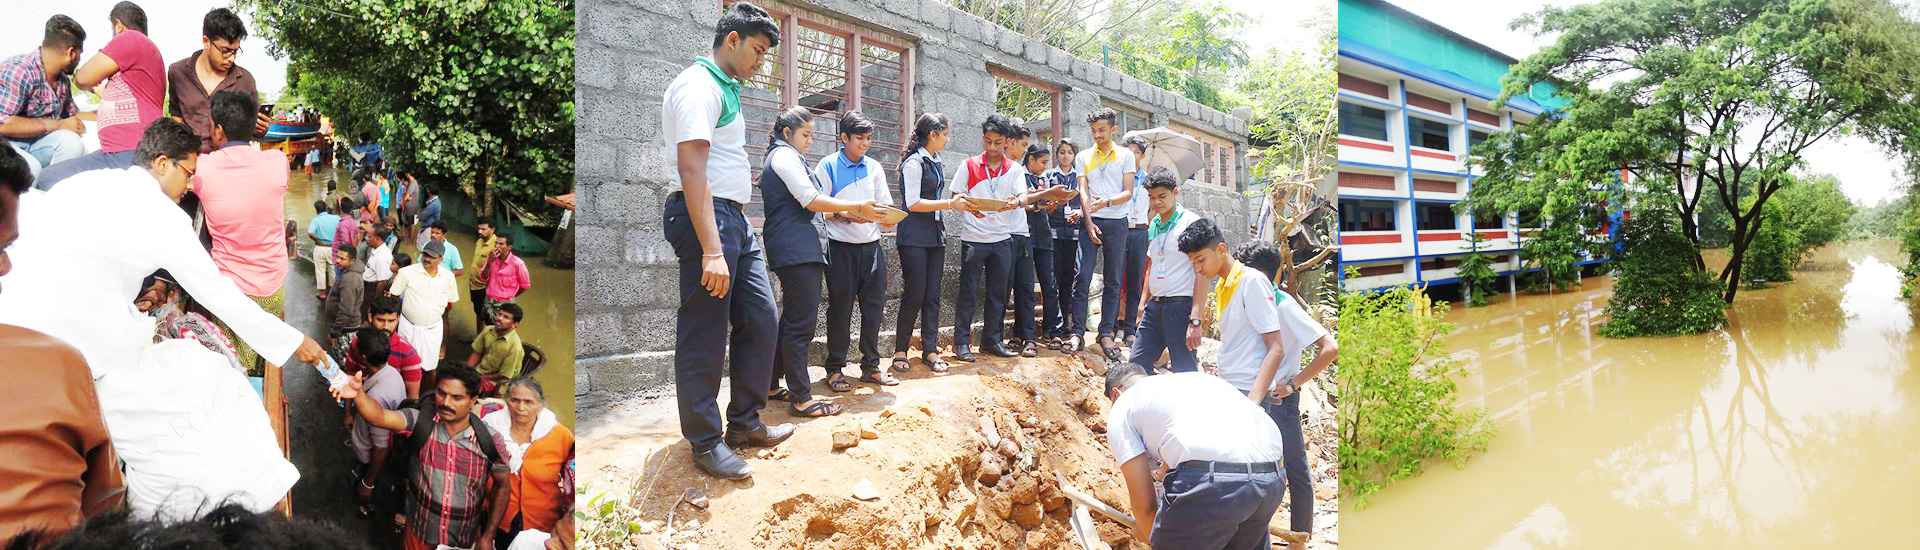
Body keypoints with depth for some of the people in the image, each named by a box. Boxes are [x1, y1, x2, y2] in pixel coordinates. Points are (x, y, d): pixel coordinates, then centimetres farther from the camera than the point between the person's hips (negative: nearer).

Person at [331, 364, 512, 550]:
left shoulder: (491, 441, -17)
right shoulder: (419, 422, -16)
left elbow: (503, 485, -6)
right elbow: (380, 416, -34)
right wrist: (358, 394, -55)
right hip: (419, 534, 1)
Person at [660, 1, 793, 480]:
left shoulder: (726, 88, 19)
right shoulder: (699, 86, -13)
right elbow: (692, 169, -22)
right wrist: (711, 250, -28)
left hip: (735, 219, 10)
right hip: (707, 217, -10)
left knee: (760, 318, 12)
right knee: (704, 337, -2)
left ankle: (744, 423, 24)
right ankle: (705, 443, 7)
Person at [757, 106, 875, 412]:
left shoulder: (780, 156, 26)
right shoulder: (785, 155, -6)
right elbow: (812, 201, -14)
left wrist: (844, 213, 22)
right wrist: (858, 207, -12)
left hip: (796, 249, 11)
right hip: (798, 249, -11)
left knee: (792, 321, 14)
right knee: (802, 323, -10)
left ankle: (771, 386, 20)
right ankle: (801, 398, -9)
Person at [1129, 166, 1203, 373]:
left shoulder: (1191, 222, -8)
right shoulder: (1154, 224, 15)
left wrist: (1195, 320, -19)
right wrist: (1143, 303, 19)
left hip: (1180, 305, -8)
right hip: (1154, 307, 8)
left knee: (1185, 373, -6)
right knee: (1137, 365, 7)